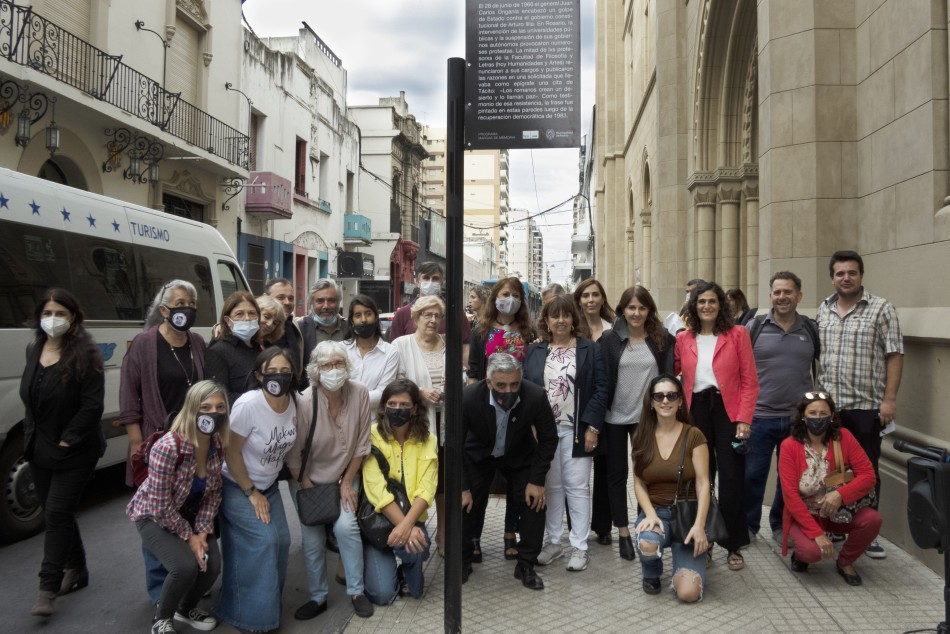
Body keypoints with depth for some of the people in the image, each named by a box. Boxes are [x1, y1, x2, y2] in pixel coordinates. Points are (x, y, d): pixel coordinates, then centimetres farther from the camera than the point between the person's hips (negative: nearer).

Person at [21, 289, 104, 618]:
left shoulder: (85, 354, -15)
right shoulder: (34, 350, 6)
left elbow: (92, 406, -18)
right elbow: (27, 396, 16)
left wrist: (67, 440, -18)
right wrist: (31, 436, 8)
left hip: (73, 452, -7)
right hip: (39, 448, 7)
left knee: (57, 514, -6)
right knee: (57, 513, 16)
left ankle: (47, 589, 2)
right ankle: (76, 569, 32)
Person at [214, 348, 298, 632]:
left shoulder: (292, 403, -10)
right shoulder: (248, 404, -28)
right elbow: (231, 452, -21)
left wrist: (264, 490, 8)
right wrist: (251, 493, -15)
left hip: (269, 485, 6)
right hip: (238, 487, -6)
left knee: (280, 540, 1)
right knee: (262, 542, -13)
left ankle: (268, 600, 21)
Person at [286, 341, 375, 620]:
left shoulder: (360, 393, -18)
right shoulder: (304, 402, -25)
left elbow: (361, 444, -7)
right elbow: (293, 455, -15)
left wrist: (348, 483, -5)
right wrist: (309, 491, -10)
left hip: (344, 476, 1)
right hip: (307, 479, 0)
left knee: (345, 526, -16)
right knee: (312, 539, 3)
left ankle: (356, 591, 2)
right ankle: (318, 597, 23)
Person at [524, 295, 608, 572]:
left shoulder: (590, 349, 1)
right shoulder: (534, 351, 8)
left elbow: (600, 389, -4)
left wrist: (592, 426, -11)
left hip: (577, 430, -2)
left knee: (577, 487, 1)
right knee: (551, 486, 9)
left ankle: (579, 547, 10)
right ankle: (553, 541, 21)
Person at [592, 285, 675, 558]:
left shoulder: (663, 339, -1)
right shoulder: (609, 339, -5)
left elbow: (669, 375, 4)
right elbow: (600, 378, -6)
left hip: (649, 416, 1)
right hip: (615, 416, -1)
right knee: (616, 473, 7)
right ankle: (623, 532, 16)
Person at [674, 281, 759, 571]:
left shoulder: (738, 334, 0)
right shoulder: (682, 339, 7)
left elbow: (750, 381, -2)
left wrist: (744, 420, -9)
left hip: (728, 411, -2)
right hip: (695, 411, 2)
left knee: (731, 479, 1)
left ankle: (733, 546, 16)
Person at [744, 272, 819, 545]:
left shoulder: (812, 330, 4)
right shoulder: (754, 327, -1)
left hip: (799, 418, 2)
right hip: (759, 416, -2)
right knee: (752, 474, 5)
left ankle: (782, 526, 30)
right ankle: (747, 526, 21)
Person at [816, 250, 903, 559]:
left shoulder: (881, 309, -5)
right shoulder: (823, 309, 9)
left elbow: (894, 355, -7)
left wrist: (889, 399, -13)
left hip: (866, 407, -4)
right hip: (826, 405, 4)